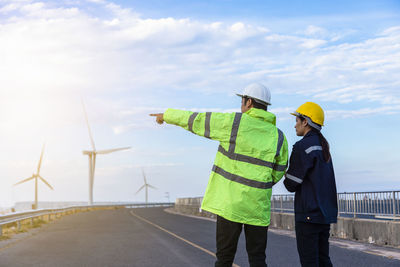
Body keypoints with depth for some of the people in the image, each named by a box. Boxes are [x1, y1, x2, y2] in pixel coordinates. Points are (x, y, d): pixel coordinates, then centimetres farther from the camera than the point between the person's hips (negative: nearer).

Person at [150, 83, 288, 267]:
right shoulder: (278, 136, 3)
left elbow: (195, 120, 1)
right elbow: (278, 173, 11)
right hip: (258, 207, 3)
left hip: (230, 202, -3)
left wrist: (166, 115, 17)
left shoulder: (234, 122, -7)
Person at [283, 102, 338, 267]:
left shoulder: (302, 146, -12)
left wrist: (285, 177, 10)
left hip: (309, 213, -8)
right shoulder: (323, 145, 15)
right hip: (326, 213, 9)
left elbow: (292, 185, -10)